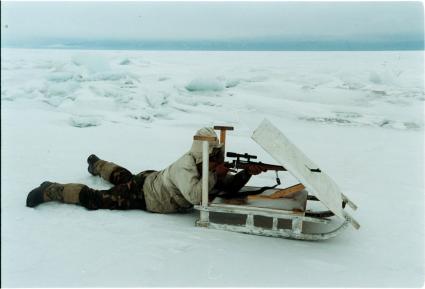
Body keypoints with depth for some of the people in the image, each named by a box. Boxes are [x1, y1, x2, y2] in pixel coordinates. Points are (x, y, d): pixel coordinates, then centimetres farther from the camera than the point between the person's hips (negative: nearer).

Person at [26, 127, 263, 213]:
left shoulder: (210, 165, -12)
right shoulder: (185, 167, -38)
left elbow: (231, 186, -10)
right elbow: (195, 197, -50)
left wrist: (247, 173, -27)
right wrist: (213, 174, -42)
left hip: (152, 181, 8)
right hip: (141, 194, -8)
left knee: (124, 177, 35)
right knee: (94, 199, -5)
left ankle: (96, 164, 64)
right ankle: (50, 190, 11)